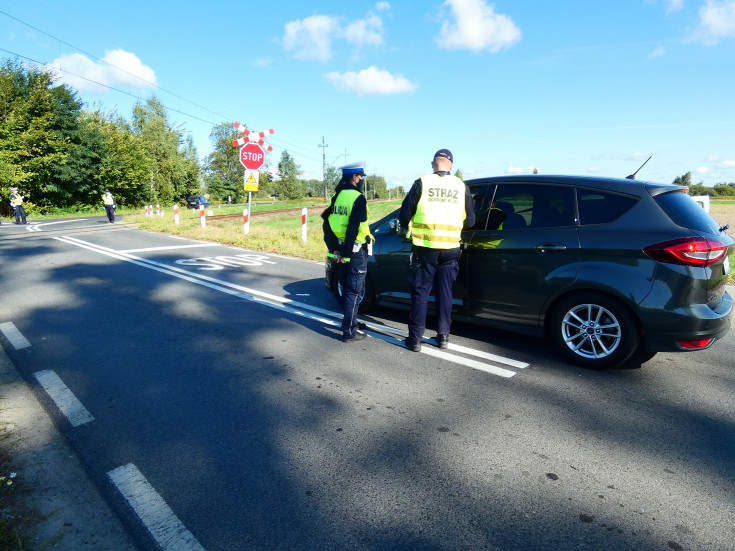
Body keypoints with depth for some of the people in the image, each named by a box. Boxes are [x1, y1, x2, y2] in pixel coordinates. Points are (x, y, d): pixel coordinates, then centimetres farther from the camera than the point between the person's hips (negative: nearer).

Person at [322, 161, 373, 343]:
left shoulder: (336, 197, 10)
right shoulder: (358, 198, -14)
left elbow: (327, 225, 6)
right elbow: (354, 228, -22)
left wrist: (336, 249, 3)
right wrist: (347, 252, -17)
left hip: (340, 251, 8)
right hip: (355, 252, -8)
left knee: (347, 289, 20)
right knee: (354, 292, -1)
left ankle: (351, 322, 33)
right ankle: (349, 332, 4)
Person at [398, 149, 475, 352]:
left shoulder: (422, 183, -3)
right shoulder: (461, 186, 4)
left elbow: (404, 215, -2)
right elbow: (470, 221, 10)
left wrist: (408, 226, 19)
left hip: (425, 247, -2)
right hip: (450, 248, 2)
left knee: (420, 293, 5)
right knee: (445, 293, 13)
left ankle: (415, 339, 10)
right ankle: (443, 336, 20)